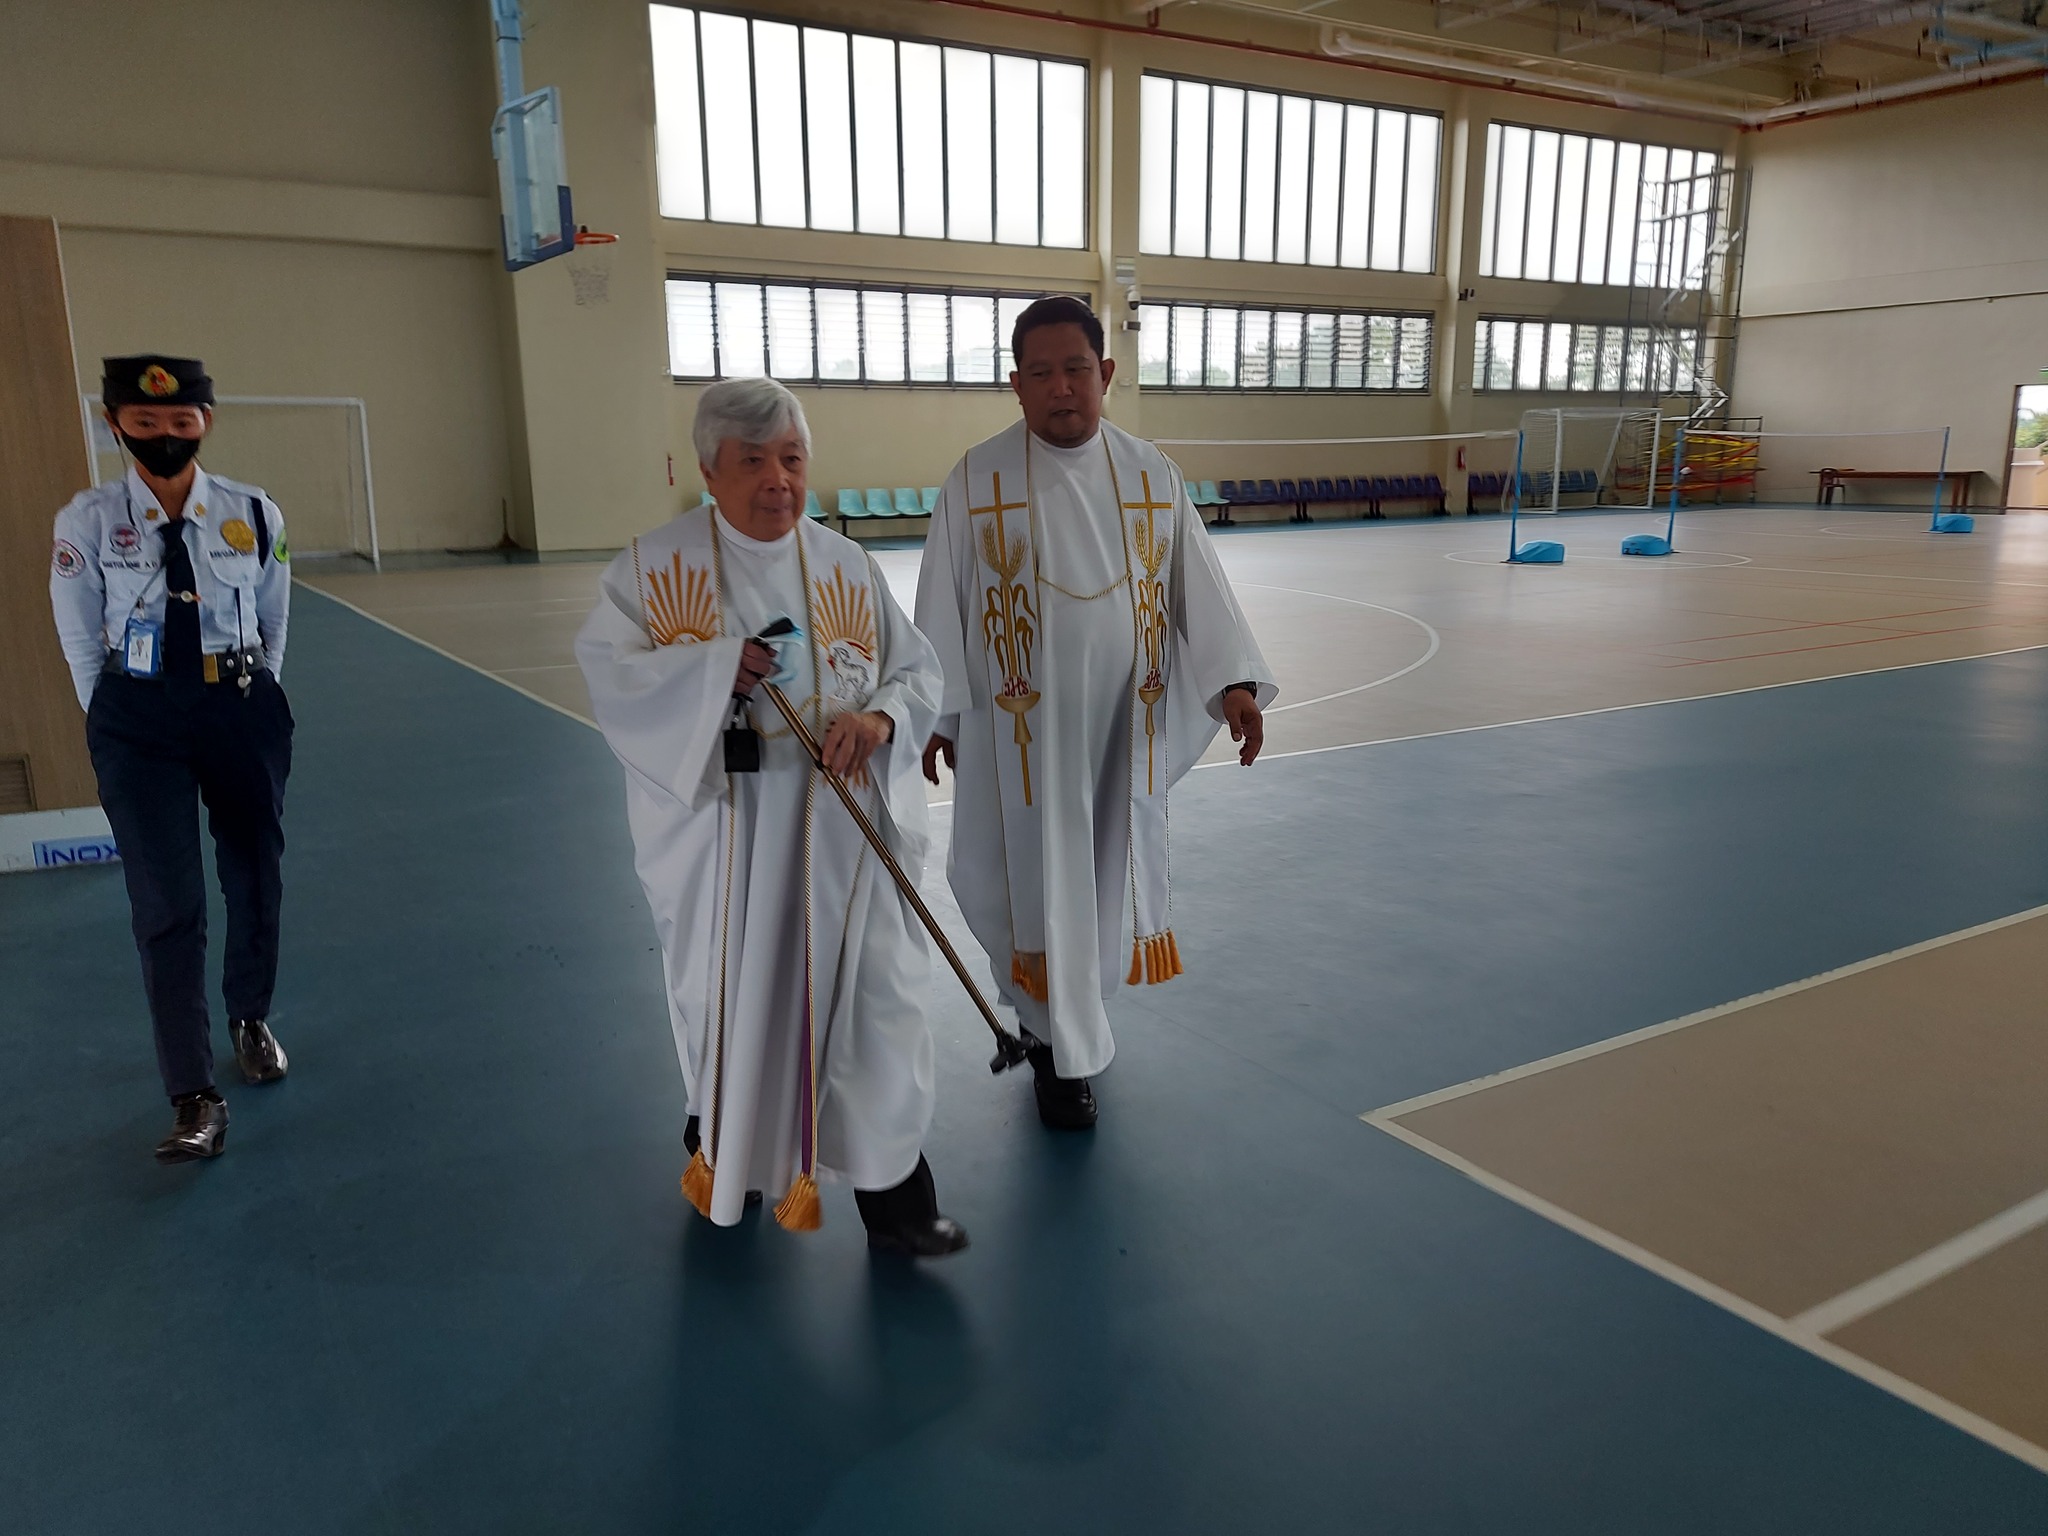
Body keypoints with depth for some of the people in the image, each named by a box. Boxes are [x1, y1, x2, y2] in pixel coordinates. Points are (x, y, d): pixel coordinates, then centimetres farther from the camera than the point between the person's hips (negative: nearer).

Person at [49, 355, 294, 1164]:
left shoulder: (255, 515, -4)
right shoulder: (87, 523, -6)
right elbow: (82, 644, 2)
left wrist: (252, 700, 11)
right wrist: (113, 726, 6)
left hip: (245, 712, 2)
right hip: (138, 722, -1)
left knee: (256, 878, 14)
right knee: (167, 903, -5)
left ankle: (250, 1019, 40)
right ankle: (194, 1096, 0)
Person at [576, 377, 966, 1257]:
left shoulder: (846, 567, 2)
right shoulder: (658, 566, -4)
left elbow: (917, 670, 4)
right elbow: (605, 665, -8)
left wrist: (879, 720, -18)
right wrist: (715, 665, -22)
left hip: (842, 830, 1)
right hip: (722, 830, -1)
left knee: (872, 998, 1)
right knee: (731, 996, 15)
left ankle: (891, 1192, 14)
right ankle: (724, 1143, 43)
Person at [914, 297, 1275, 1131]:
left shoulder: (1150, 475, 1)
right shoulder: (977, 478, -6)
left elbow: (1198, 587, 2)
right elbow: (941, 604, -1)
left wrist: (1233, 681, -10)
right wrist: (936, 714, 0)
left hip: (1125, 719, 3)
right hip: (1023, 724, -3)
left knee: (1111, 869, 15)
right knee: (1043, 880, 3)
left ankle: (1059, 1008, 42)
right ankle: (1066, 1049, 23)